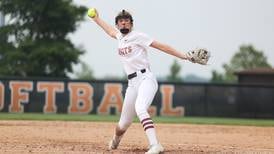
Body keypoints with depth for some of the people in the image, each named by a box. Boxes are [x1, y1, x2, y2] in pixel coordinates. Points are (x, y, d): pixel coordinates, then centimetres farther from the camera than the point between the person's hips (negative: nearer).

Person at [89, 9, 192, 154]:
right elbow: (111, 31, 42)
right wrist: (96, 19, 53)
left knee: (140, 109, -35)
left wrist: (184, 56, -16)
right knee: (123, 124, 9)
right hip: (132, 83, 6)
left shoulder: (138, 36, -2)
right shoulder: (120, 37, 18)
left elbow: (161, 46, -8)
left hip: (146, 79, -6)